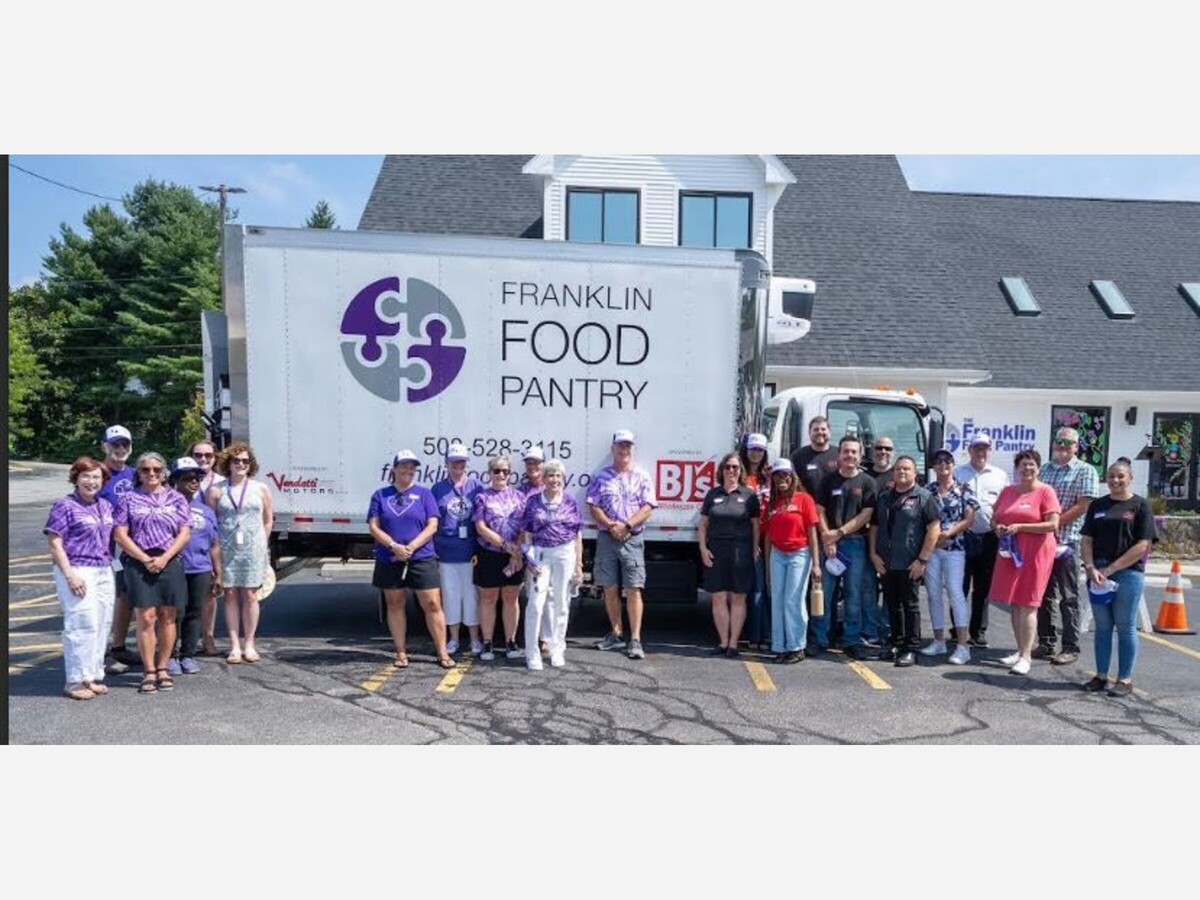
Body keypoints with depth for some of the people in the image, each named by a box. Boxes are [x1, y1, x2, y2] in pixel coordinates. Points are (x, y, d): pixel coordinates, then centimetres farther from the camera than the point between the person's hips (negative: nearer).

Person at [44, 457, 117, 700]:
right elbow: (55, 545, -8)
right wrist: (70, 575, -15)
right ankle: (76, 681, 2)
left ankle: (93, 676, 17)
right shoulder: (65, 506, -5)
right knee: (83, 624, -8)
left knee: (103, 624, 6)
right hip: (78, 571, -6)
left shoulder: (106, 506, 14)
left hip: (104, 572, 7)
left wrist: (110, 566, 13)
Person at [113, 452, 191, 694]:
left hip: (170, 563, 1)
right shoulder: (128, 499, 7)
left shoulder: (176, 498, 10)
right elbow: (120, 535, 1)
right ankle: (149, 671, 4)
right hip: (139, 563, -1)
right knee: (146, 618, -4)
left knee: (167, 617, 4)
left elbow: (185, 533, 4)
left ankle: (163, 668, 14)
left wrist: (164, 558, -9)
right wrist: (145, 559, -8)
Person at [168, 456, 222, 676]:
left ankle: (188, 655, 20)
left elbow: (214, 545, 18)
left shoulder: (206, 510, 16)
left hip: (200, 570, 5)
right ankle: (169, 656, 14)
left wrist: (217, 574, 16)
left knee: (194, 613, 9)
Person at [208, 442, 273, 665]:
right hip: (226, 550, 0)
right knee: (230, 595, 3)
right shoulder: (216, 491, 5)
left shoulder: (260, 489, 7)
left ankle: (249, 644, 10)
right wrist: (215, 545, -2)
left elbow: (268, 520, 11)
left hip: (253, 549, 0)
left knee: (250, 595, 1)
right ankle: (235, 646, 10)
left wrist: (260, 542, 7)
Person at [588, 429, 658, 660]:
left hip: (632, 539, -2)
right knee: (610, 589, 9)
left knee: (633, 589, -6)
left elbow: (647, 507, -2)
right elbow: (593, 507, 2)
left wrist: (626, 525, -14)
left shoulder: (642, 477, 5)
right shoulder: (601, 476, 8)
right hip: (607, 538, 2)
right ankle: (615, 634, 23)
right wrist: (611, 526, -12)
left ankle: (635, 640, -3)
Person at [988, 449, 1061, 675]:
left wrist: (1019, 527, -16)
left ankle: (1026, 656, -4)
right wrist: (997, 528, -4)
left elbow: (1053, 524, -11)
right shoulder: (1007, 491, 13)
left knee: (1027, 605, -6)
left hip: (1035, 554, -6)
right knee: (1014, 603, 10)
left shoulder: (1045, 491, -4)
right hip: (1010, 552, 6)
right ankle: (1020, 650, 20)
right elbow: (994, 518, 19)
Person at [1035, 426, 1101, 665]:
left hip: (1066, 541, -5)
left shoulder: (1085, 471, -1)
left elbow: (1083, 506, -10)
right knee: (1044, 594, 10)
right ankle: (1046, 643, 19)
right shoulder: (1044, 469, 15)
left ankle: (1070, 648, 6)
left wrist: (1055, 523, -14)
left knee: (1068, 597, 0)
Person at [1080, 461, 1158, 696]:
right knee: (1102, 626, 9)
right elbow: (1086, 541, 9)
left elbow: (1143, 545, -7)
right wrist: (1091, 568, -8)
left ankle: (1125, 679, 10)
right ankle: (1101, 676, 17)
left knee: (1125, 627, 2)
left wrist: (1110, 569, -12)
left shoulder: (1140, 505, 1)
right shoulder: (1098, 505, 12)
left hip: (1128, 573, -3)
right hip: (1097, 573, 4)